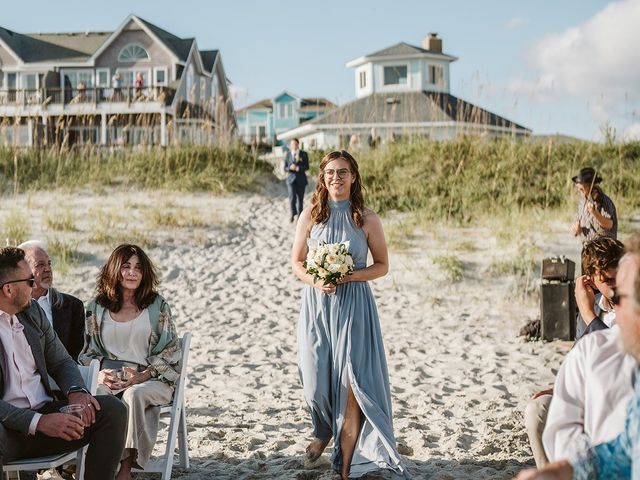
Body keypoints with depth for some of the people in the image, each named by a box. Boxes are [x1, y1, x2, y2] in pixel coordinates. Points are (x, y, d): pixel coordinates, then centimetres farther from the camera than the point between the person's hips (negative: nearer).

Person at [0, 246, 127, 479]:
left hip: (43, 413, 7)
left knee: (113, 409, -14)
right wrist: (38, 422, -26)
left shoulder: (33, 312, 11)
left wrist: (76, 391, -6)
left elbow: (61, 362, 17)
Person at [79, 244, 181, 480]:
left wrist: (142, 376, -12)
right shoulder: (96, 307, 12)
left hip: (151, 378, -1)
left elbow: (170, 351, 3)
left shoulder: (157, 305, 6)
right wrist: (99, 373, -10)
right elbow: (89, 351, 13)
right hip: (109, 377, 2)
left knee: (134, 394, -36)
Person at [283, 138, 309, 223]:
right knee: (292, 198, -14)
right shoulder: (288, 154, 4)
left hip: (301, 180, 0)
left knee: (300, 199, 5)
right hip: (291, 179, 0)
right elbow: (285, 168, 5)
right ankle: (293, 214, 8)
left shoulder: (304, 154, 1)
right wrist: (290, 168, -18)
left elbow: (307, 167, -6)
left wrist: (297, 168, -20)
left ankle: (299, 216, 17)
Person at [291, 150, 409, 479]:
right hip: (316, 304, 2)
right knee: (317, 379, 5)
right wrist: (315, 281, -13)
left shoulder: (367, 219, -1)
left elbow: (382, 266, 3)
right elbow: (296, 263, 7)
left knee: (350, 381, -8)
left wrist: (350, 275, -14)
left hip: (353, 305, -2)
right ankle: (323, 431, 40)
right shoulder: (310, 216, 3)